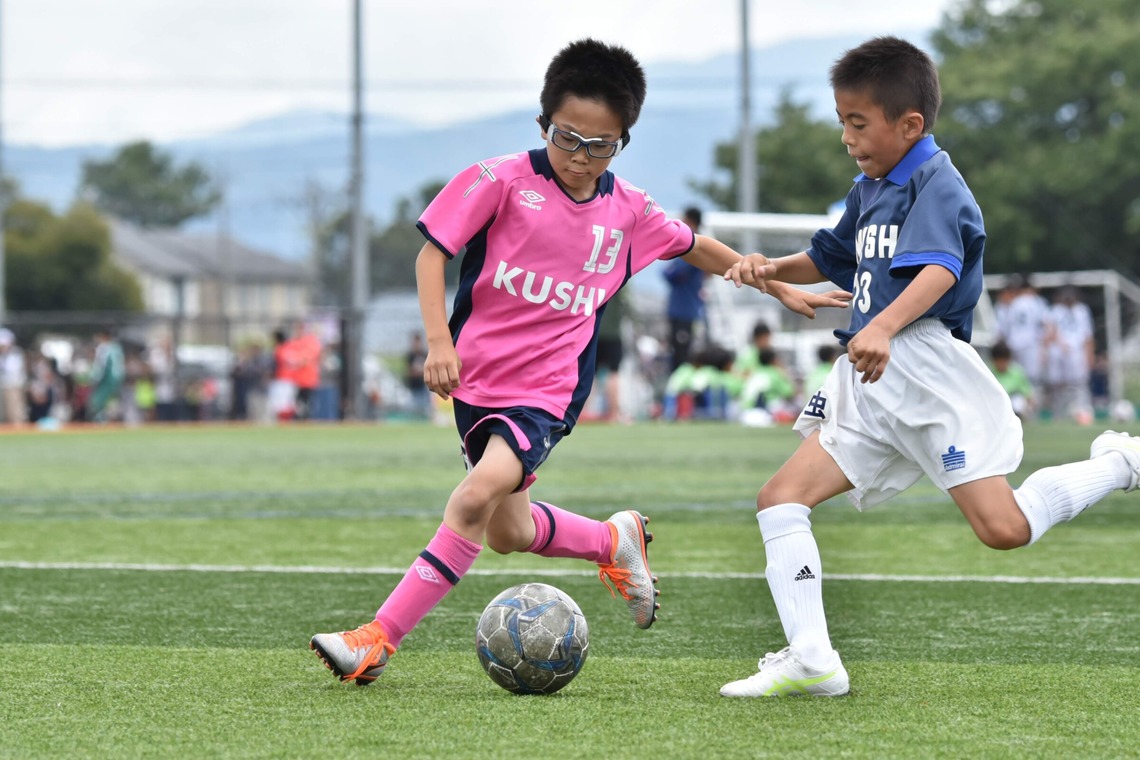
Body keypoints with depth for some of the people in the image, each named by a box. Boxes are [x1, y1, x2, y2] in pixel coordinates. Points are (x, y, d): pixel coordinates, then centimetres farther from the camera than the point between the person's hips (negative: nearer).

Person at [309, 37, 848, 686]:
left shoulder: (628, 211, 3)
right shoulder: (503, 180, -7)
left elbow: (695, 246, 21)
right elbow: (433, 251, -5)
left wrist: (783, 289, 26)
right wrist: (439, 342, -16)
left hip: (548, 391, -1)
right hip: (477, 373, 1)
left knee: (480, 493, -25)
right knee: (507, 533, 11)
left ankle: (379, 641, -22)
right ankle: (614, 541, 42)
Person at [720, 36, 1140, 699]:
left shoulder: (935, 183, -10)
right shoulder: (868, 189, 19)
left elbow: (939, 269, -29)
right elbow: (833, 259, 37)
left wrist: (883, 328, -46)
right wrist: (775, 269, 17)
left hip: (928, 365, -9)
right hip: (871, 379, 9)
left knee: (1004, 528, -17)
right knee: (782, 497, -3)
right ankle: (811, 661, -8)